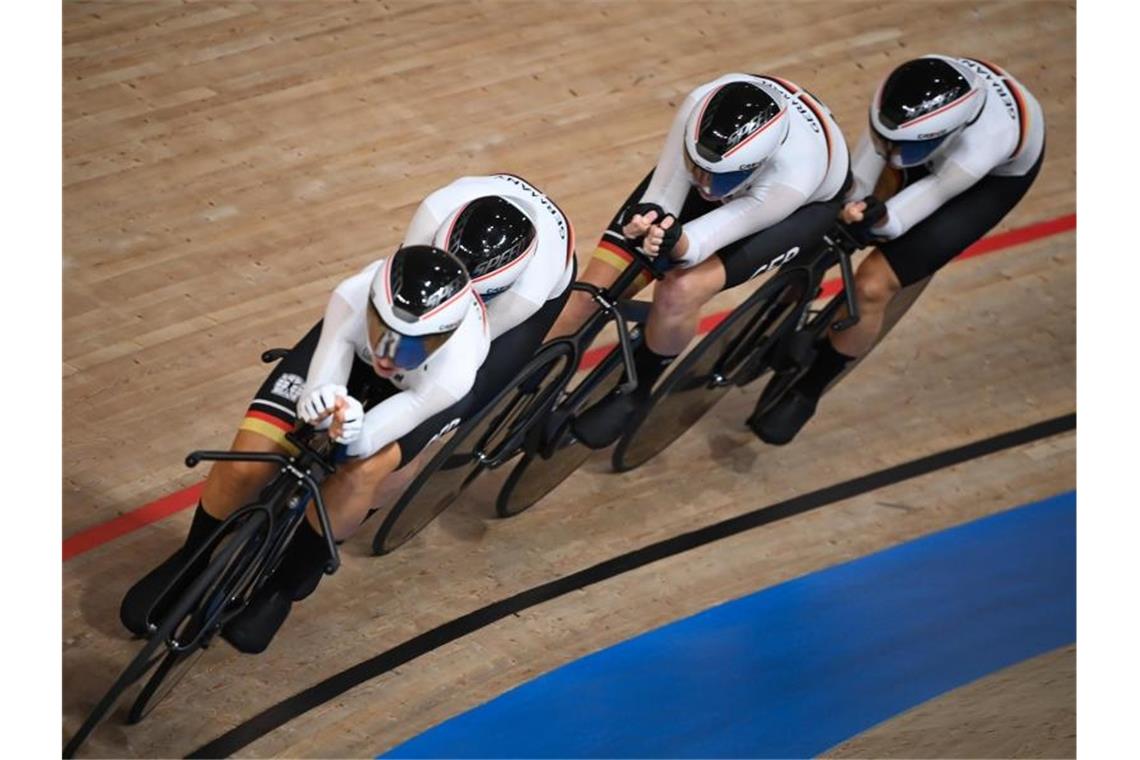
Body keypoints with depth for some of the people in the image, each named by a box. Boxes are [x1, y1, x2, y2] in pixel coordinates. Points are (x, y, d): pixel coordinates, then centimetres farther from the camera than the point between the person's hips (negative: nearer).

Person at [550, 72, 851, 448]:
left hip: (807, 202, -4)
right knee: (592, 290, -10)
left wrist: (675, 242, -62)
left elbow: (705, 237, -39)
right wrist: (647, 223, -51)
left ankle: (636, 389, 3)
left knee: (679, 292, -27)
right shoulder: (701, 106, -36)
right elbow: (661, 202, -29)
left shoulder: (793, 178, -43)